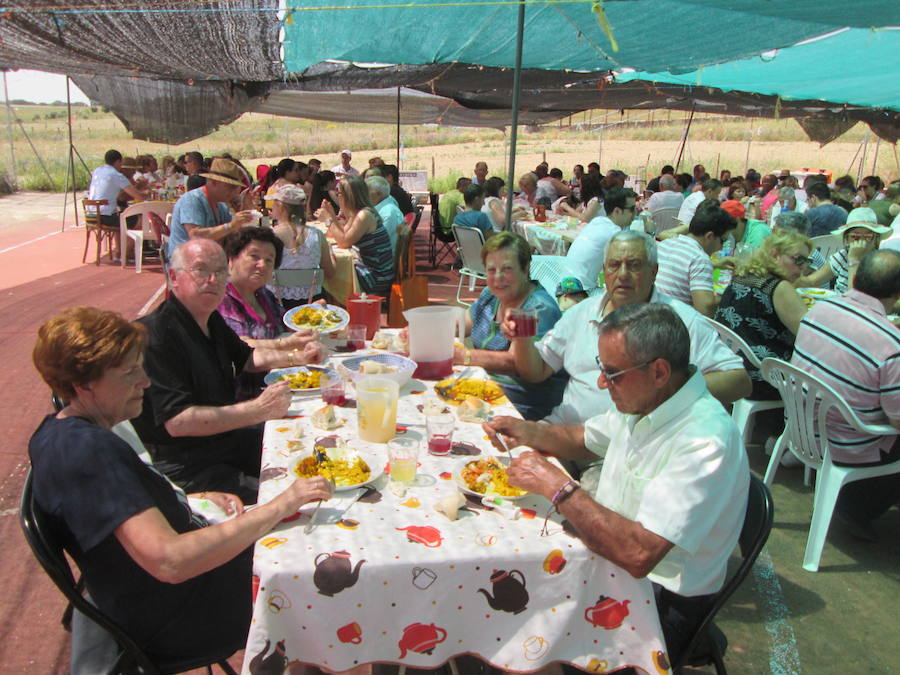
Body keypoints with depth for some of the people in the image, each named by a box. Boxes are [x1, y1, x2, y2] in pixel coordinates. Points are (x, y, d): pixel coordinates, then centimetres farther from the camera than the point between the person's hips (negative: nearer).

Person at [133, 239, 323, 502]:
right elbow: (177, 422, -28)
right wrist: (258, 410, -31)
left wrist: (295, 357, 10)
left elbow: (245, 357, 26)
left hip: (225, 435, 9)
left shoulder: (209, 318, 8)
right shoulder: (157, 335, -22)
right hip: (184, 466, -9)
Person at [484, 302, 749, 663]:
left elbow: (638, 554, -35)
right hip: (606, 547, 8)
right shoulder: (639, 399, -2)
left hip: (659, 601, -8)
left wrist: (557, 486, -27)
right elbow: (584, 440, 18)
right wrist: (526, 431, -1)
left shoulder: (706, 440, -29)